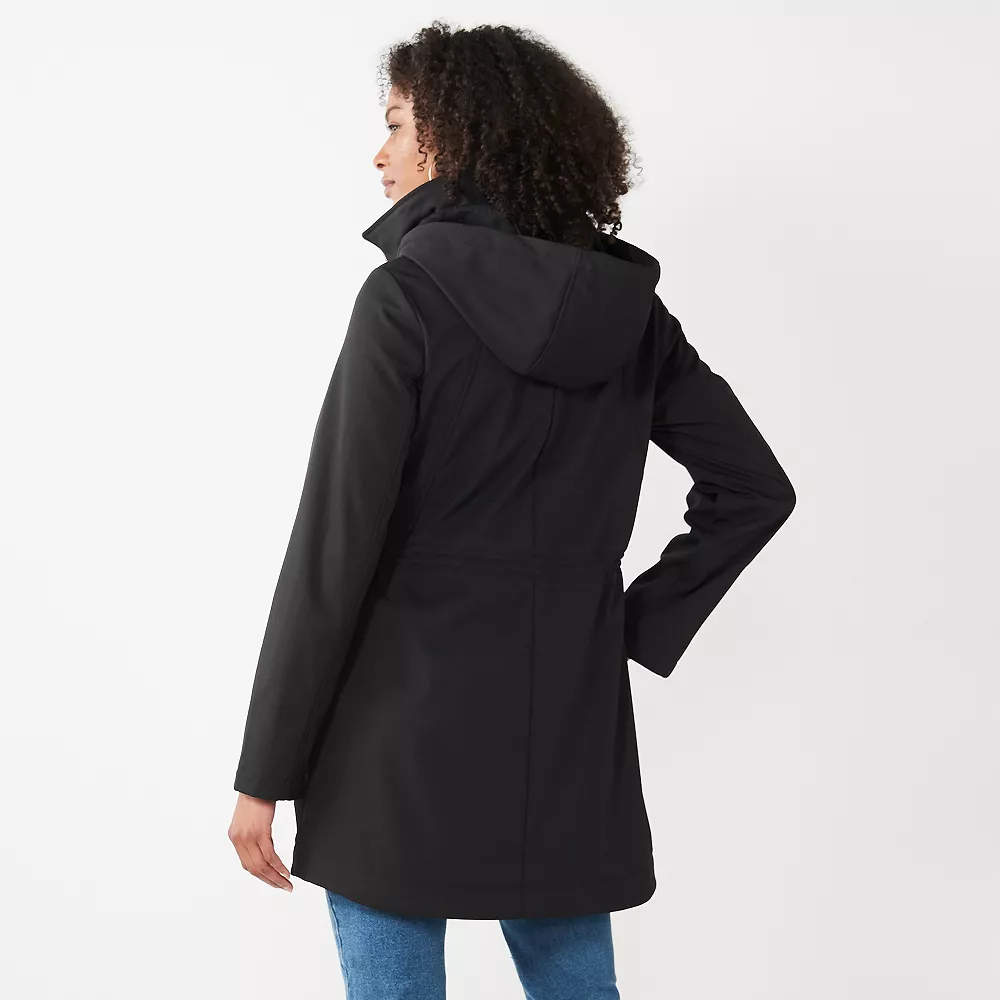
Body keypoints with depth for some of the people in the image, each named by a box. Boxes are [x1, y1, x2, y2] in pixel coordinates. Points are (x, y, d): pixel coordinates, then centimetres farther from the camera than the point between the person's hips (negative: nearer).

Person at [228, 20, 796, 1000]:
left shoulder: (408, 296, -13)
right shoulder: (625, 305, 4)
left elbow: (334, 550, -15)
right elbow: (754, 488, 7)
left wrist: (265, 773, -9)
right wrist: (642, 625, 6)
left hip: (406, 743, -5)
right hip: (569, 743, 6)